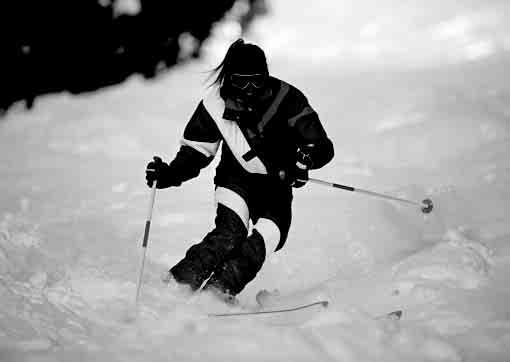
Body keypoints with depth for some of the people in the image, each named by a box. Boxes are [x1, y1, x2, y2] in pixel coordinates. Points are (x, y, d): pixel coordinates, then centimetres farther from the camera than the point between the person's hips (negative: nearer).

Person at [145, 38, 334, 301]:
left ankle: (217, 290, -18)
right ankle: (176, 283, -28)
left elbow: (323, 147, -18)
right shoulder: (216, 104, -13)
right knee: (230, 232, -27)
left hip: (277, 186, 0)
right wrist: (170, 174, -20)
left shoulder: (286, 99, -18)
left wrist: (305, 158, -41)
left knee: (261, 243, -23)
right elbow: (196, 151, -2)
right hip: (235, 179, 0)